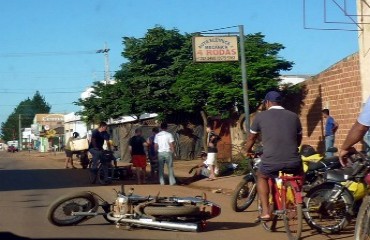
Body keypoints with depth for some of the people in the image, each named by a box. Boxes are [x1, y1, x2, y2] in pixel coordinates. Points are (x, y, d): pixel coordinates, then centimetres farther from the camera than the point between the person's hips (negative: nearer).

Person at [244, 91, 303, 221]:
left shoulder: (261, 116, 6)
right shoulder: (294, 116, 12)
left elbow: (251, 138, 19)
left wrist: (247, 152, 39)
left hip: (270, 162, -2)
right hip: (293, 162, 2)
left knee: (261, 177, 31)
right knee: (300, 173, 37)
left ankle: (265, 211, 18)